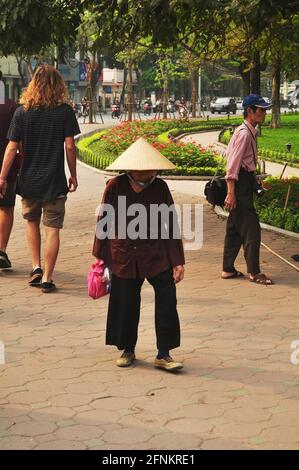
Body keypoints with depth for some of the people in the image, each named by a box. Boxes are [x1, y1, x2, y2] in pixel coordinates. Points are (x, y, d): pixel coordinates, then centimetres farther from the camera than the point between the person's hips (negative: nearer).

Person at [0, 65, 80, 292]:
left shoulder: (22, 112, -3)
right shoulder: (65, 111, -6)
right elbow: (70, 147, -7)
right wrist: (73, 175, 5)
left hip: (29, 180, 2)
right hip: (55, 181, -2)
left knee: (32, 222, 23)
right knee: (52, 229, 3)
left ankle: (36, 267, 18)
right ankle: (47, 278, 3)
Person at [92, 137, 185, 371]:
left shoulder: (160, 187, -4)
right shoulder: (115, 187, -6)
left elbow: (171, 226, 0)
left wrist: (177, 261, -3)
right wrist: (101, 257, 6)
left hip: (157, 256, 0)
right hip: (124, 258, 0)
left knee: (167, 300, -9)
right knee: (126, 305, 8)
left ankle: (164, 354, 2)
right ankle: (128, 350, 29)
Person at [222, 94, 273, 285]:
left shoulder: (250, 132, 13)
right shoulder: (244, 134, -17)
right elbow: (233, 164, -21)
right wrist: (231, 193, -24)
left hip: (245, 180, 10)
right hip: (240, 183, -10)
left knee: (235, 227, 14)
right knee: (251, 228, -6)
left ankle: (228, 269, 21)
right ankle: (254, 272, 1)